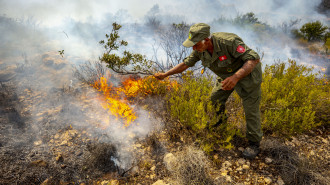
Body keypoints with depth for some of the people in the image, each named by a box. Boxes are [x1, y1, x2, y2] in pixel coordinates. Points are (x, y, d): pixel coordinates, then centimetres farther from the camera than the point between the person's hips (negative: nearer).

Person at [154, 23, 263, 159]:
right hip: (226, 75, 7)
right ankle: (217, 121, 47)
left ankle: (254, 144, 11)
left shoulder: (229, 42, -38)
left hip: (247, 73, -6)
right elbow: (186, 63, -1)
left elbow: (254, 58, -39)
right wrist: (165, 74, -4)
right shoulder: (200, 49, -16)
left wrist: (236, 77, -53)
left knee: (251, 109, -5)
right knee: (216, 98, 16)